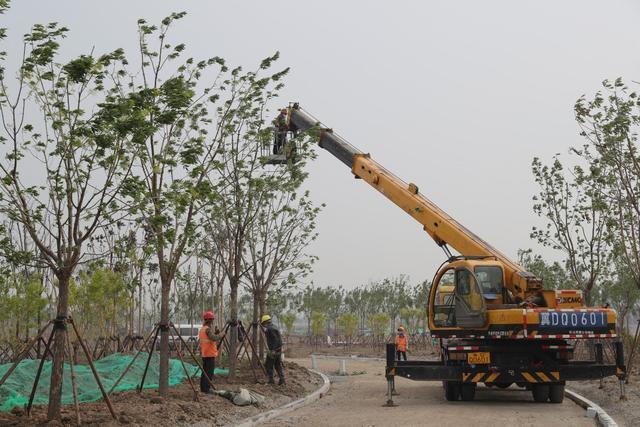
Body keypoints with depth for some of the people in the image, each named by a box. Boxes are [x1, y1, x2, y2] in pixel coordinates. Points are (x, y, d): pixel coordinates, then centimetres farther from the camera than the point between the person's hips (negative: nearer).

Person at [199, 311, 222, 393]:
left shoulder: (202, 329, 15)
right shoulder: (208, 329, -15)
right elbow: (214, 338, -29)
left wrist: (215, 333, 11)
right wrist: (221, 335, -13)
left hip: (204, 354, 10)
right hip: (210, 354, -10)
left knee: (205, 371, 13)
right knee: (209, 372, -8)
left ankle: (203, 388, 16)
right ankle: (206, 389, -10)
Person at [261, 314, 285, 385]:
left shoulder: (270, 329, -15)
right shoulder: (274, 327, 17)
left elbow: (275, 339, -23)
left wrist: (273, 350, -25)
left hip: (273, 351, -10)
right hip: (279, 350, 10)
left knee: (269, 365, -1)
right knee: (278, 365, 10)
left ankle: (271, 380, 1)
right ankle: (282, 380, 5)